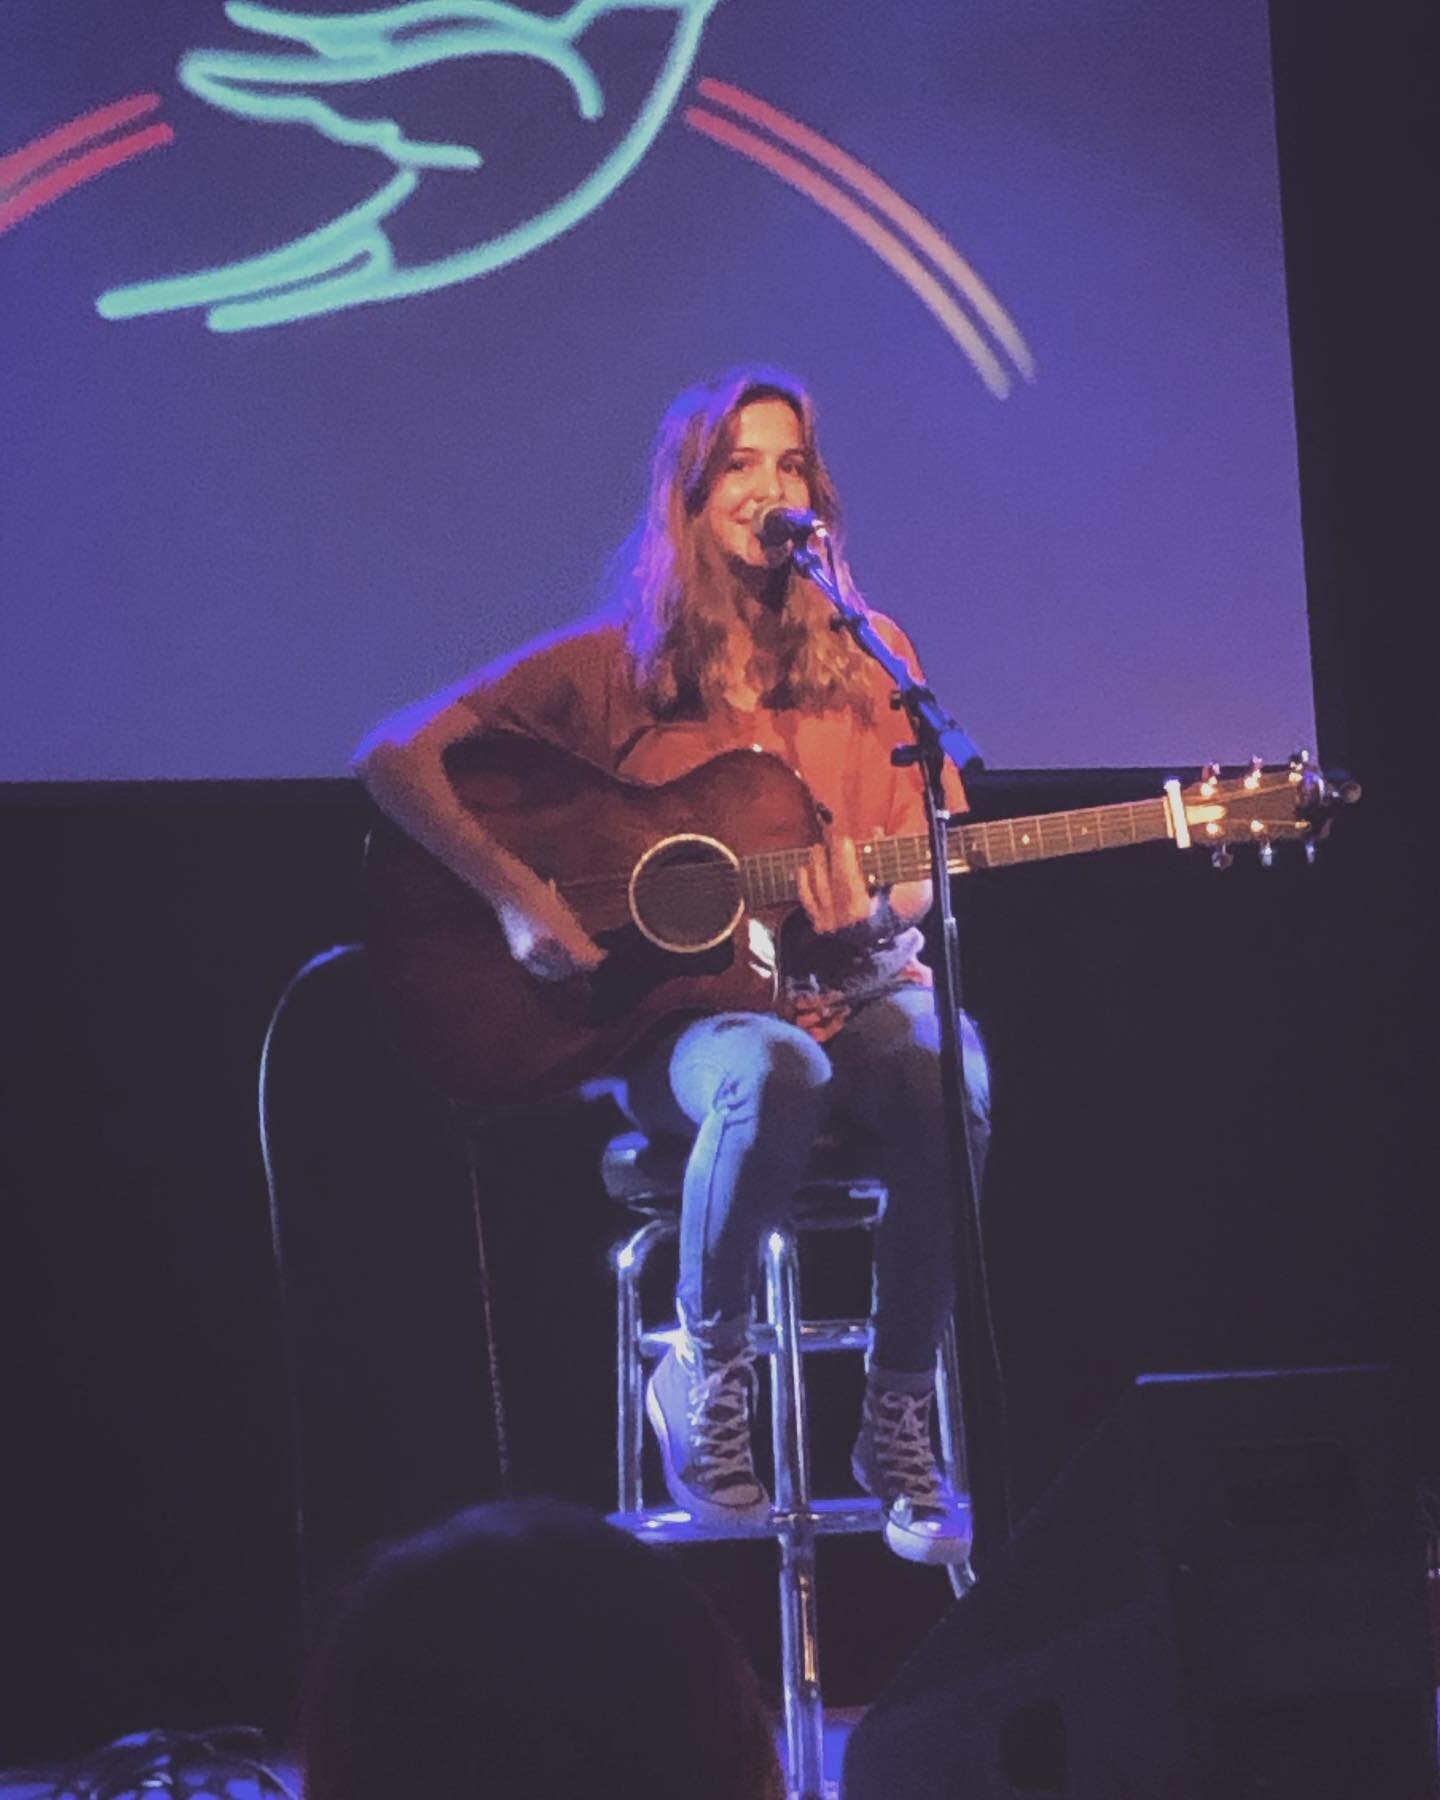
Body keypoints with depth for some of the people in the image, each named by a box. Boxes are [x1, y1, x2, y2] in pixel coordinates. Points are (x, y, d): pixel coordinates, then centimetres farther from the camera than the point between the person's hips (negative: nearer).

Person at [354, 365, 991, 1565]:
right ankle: (706, 1366, -12)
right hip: (678, 1004, -2)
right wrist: (515, 893, -12)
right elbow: (395, 756, 0)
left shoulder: (869, 662, 11)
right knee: (777, 1072, -39)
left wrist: (870, 914, -12)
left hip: (852, 986, 2)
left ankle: (901, 1421, -14)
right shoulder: (612, 665, 4)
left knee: (951, 1084, -34)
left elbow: (921, 875, 11)